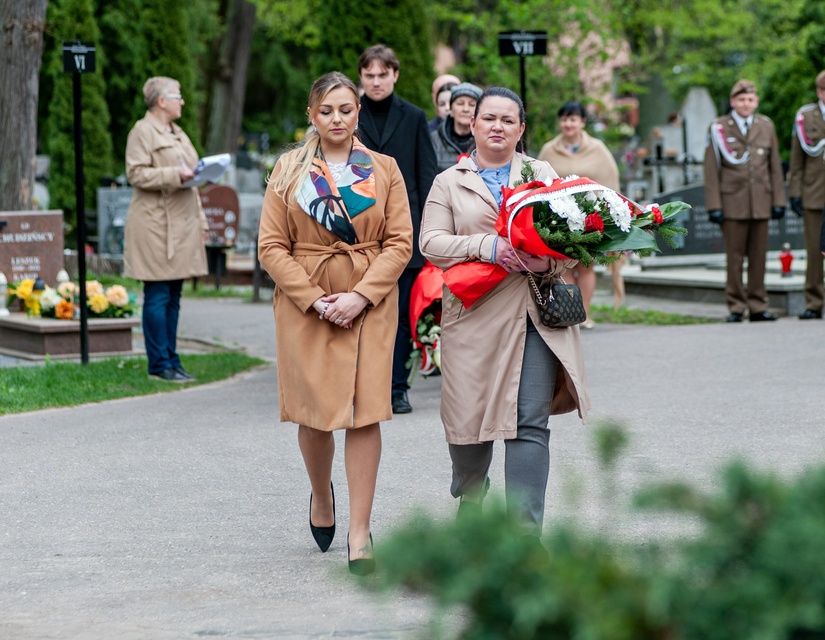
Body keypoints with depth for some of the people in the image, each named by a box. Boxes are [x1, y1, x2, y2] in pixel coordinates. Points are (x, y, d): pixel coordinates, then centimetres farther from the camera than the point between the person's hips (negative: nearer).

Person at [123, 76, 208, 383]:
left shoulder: (177, 133, 22)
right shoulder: (143, 131, -6)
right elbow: (136, 173, -15)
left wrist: (200, 219, 21)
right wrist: (175, 175, -21)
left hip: (181, 225, 9)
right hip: (155, 224, -9)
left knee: (173, 296, 9)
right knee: (158, 296, -6)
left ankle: (171, 360, 13)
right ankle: (159, 364, -2)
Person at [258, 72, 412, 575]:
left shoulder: (384, 170, 7)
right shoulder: (289, 170, 6)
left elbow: (400, 242, 1)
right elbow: (272, 247, 1)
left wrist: (359, 296, -11)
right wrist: (315, 300, -10)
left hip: (369, 304, 0)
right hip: (304, 304, 0)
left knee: (365, 414, -7)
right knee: (314, 410, 4)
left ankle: (360, 531, -4)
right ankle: (322, 495, 34)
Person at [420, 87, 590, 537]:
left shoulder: (543, 175, 15)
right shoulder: (449, 182, 12)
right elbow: (432, 243, 0)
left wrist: (550, 261, -13)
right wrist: (486, 246, -16)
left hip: (535, 315, 0)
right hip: (473, 314, 0)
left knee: (530, 423, -9)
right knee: (467, 416, 7)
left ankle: (525, 531, -8)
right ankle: (469, 501, 37)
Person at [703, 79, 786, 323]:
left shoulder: (766, 126, 11)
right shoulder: (718, 128, 1)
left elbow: (775, 167, 13)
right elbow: (711, 171, 0)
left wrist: (778, 201, 8)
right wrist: (714, 206, -6)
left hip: (760, 203, 3)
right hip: (732, 203, -3)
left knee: (758, 257, 4)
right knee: (734, 258, -2)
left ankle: (757, 307, 9)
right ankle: (736, 307, 5)